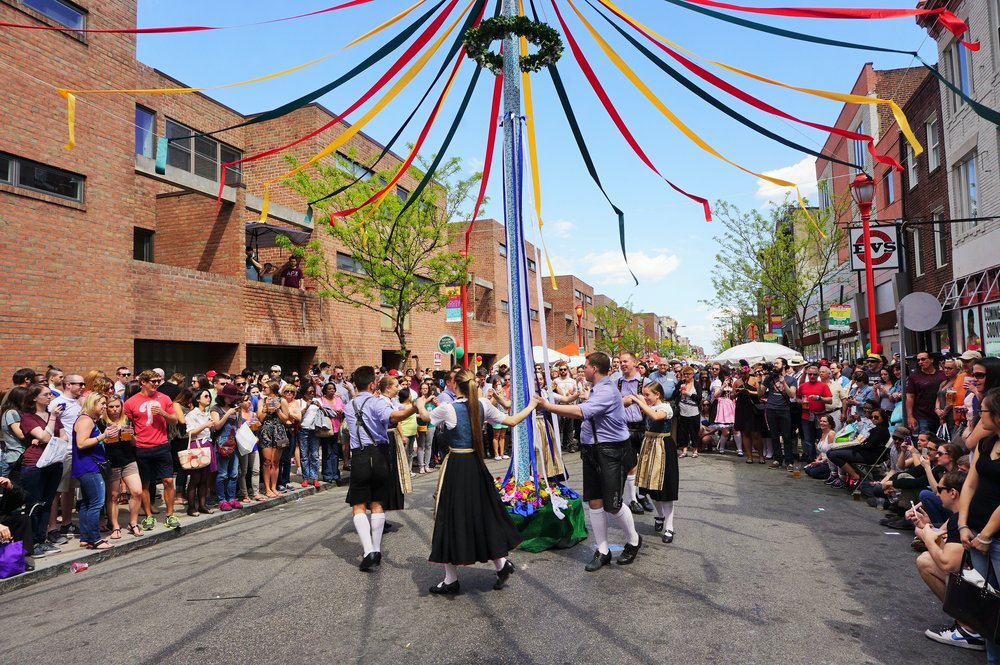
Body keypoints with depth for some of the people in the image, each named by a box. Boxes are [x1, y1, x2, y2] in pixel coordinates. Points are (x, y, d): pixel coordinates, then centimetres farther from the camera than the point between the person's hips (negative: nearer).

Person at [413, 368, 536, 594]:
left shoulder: (448, 409, -13)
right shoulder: (483, 405, -2)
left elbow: (425, 416, 7)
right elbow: (512, 421, 5)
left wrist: (420, 403, 30)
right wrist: (531, 406, 20)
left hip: (456, 465, -5)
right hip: (476, 464, 5)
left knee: (452, 517, 5)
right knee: (483, 513, 18)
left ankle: (451, 580, 15)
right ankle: (501, 564, 23)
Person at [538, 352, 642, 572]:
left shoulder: (607, 391, -20)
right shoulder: (596, 389, 12)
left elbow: (580, 411, -34)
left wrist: (548, 406, -30)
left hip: (611, 451, -9)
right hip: (592, 450, 9)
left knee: (612, 503, 0)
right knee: (594, 502, 9)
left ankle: (633, 541, 28)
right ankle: (602, 551, 21)